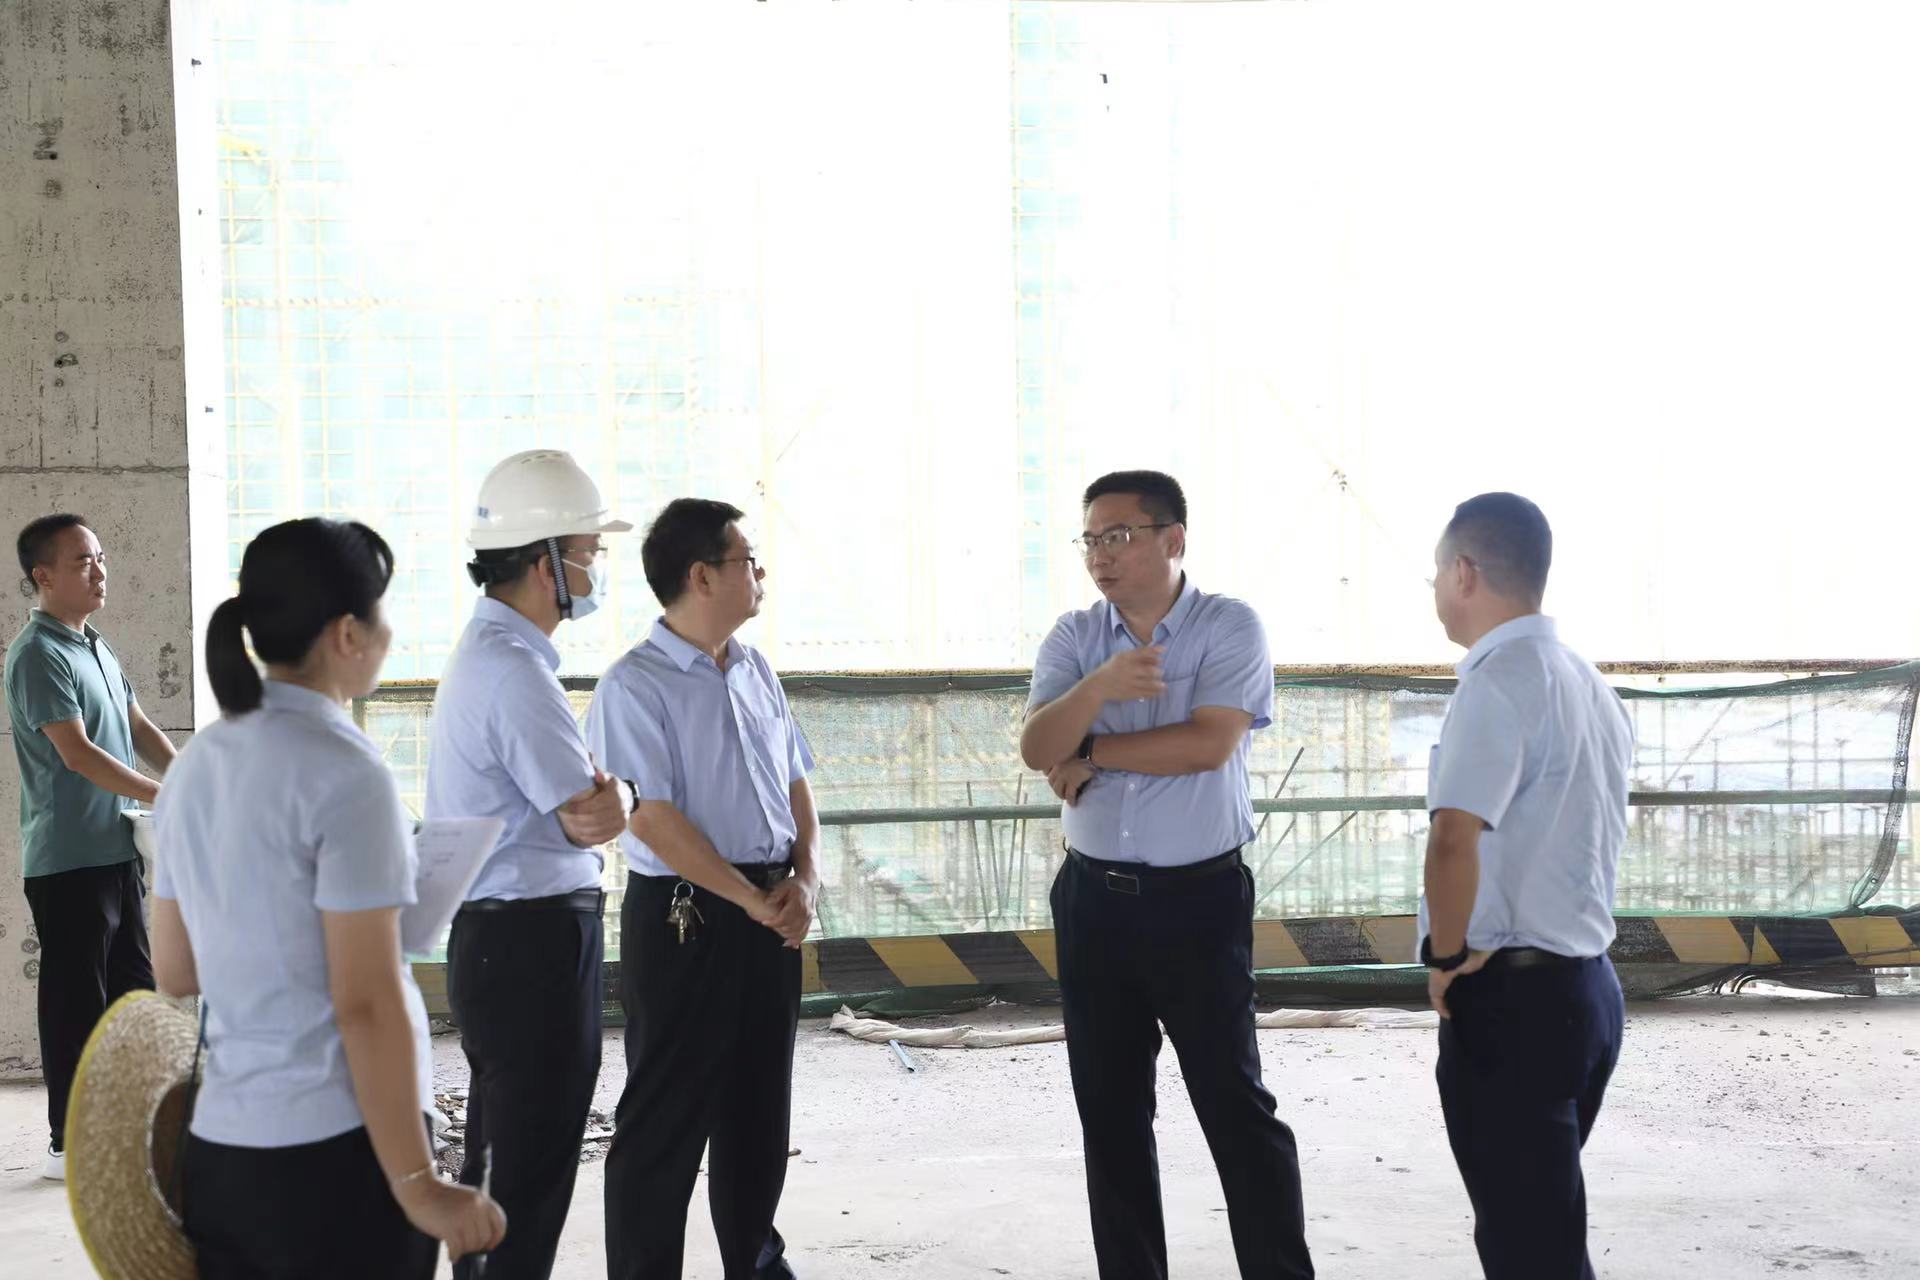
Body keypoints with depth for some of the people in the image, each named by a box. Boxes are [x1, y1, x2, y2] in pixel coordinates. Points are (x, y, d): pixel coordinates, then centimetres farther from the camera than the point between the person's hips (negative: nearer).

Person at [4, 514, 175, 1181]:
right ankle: (69, 1144, 7)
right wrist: (167, 797, -20)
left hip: (116, 850, 9)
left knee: (132, 991, 13)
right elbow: (77, 752, -21)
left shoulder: (97, 648, 14)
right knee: (75, 1002, -2)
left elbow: (140, 727, 16)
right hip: (68, 859, -9)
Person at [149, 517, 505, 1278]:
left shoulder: (195, 765, 7)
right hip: (335, 1154, -7)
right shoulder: (344, 773, -15)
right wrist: (417, 1184, -12)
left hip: (217, 1151, 7)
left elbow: (175, 972, 15)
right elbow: (366, 1005, -17)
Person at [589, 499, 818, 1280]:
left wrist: (804, 881, -1)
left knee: (760, 1100, 18)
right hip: (684, 916, -7)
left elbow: (795, 784, 15)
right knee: (666, 1114, 2)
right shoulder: (635, 686, -14)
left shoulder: (756, 672, 10)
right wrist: (751, 899, -17)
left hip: (771, 912, 7)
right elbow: (654, 819, -19)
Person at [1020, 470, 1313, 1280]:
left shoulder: (1229, 627, -7)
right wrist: (1099, 686, -27)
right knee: (1110, 1110, 11)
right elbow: (1037, 749, -9)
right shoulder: (1073, 638, 5)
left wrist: (1091, 754, -10)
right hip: (1093, 899, 5)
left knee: (1235, 1104, 0)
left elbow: (1209, 743, -20)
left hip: (1199, 899, -4)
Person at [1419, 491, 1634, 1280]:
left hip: (1509, 998, -9)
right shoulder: (1587, 682, 12)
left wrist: (1446, 956, -16)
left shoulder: (1499, 682, -17)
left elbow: (1454, 840, -31)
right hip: (1584, 983, 9)